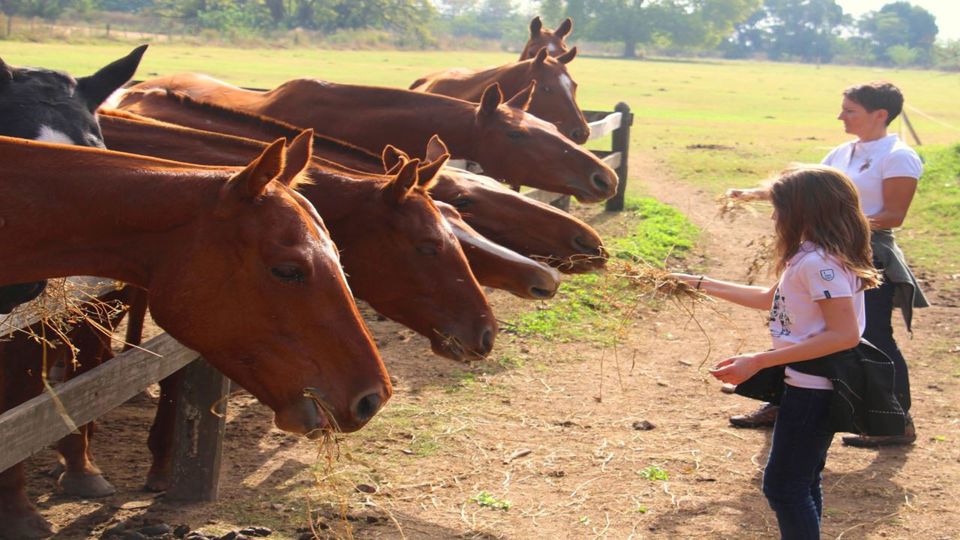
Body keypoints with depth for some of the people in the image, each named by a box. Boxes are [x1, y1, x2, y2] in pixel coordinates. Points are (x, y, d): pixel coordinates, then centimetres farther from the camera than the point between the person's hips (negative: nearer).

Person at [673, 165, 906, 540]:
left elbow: (845, 334, -28)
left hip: (814, 391, -10)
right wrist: (703, 285, 23)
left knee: (783, 487, -4)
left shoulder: (818, 262, -22)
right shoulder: (809, 257, 9)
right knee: (801, 483, 20)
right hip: (809, 386, 10)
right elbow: (769, 299, 24)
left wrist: (758, 362, -28)